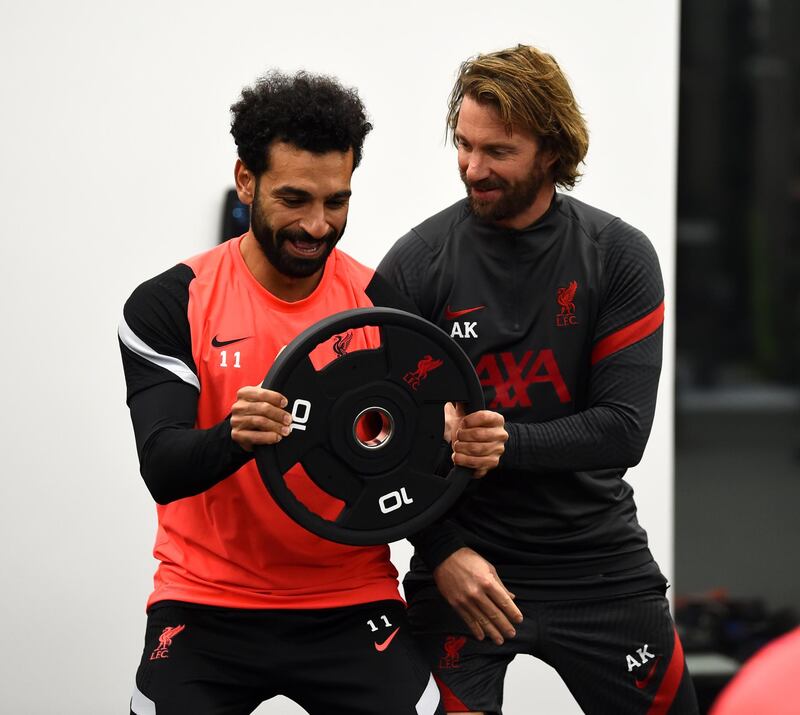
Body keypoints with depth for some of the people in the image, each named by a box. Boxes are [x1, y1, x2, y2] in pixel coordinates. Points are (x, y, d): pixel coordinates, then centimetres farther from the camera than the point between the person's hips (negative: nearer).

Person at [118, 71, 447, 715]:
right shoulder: (169, 305, -7)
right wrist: (234, 438, -36)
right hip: (206, 606, -1)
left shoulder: (382, 303, -1)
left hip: (352, 607, 1)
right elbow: (162, 469, -15)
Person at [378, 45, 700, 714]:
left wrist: (506, 443, -26)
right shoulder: (415, 263, -7)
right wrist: (443, 549, -15)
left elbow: (623, 430, -11)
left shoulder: (621, 257, -5)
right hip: (462, 559, -1)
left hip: (599, 563, 1)